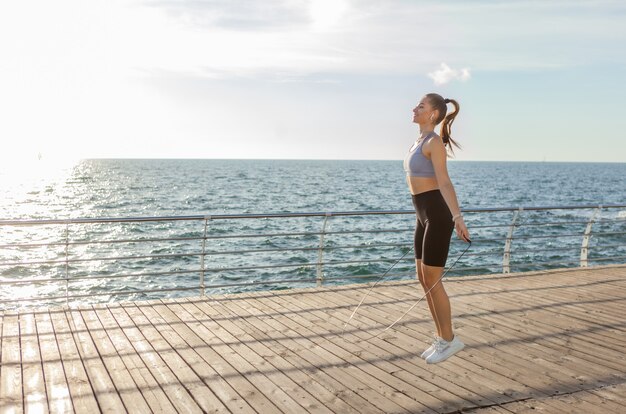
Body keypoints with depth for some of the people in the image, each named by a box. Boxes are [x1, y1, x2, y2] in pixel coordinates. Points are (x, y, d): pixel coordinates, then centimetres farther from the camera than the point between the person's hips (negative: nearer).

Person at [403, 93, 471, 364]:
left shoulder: (435, 142, -14)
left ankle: (449, 340, 12)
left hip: (438, 215, -10)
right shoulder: (421, 141, 16)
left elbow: (444, 183, -25)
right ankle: (443, 338, 22)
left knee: (431, 281, -3)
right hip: (425, 215, 10)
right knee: (423, 279, 11)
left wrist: (457, 217, -36)